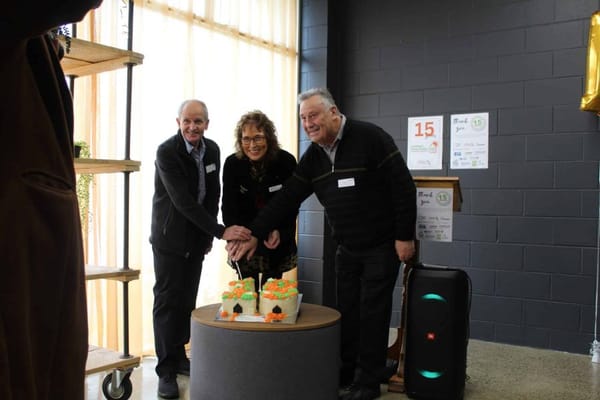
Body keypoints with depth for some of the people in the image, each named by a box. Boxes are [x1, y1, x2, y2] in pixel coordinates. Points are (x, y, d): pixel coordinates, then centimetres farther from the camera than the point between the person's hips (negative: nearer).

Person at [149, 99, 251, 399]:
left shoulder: (212, 150, 1)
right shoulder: (166, 152, -18)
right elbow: (184, 201, -25)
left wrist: (208, 235, 8)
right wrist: (220, 231, -29)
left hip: (197, 238, 5)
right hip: (170, 237, -5)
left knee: (187, 300, 11)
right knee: (167, 301, -1)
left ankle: (179, 355, 26)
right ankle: (166, 369, 8)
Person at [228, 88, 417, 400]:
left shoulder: (370, 138, -17)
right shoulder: (312, 157, 3)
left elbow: (403, 187, -17)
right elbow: (286, 198, 2)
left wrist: (405, 236, -17)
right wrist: (254, 234, -4)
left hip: (381, 246, -6)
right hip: (346, 248, 6)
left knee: (372, 312, 1)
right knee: (345, 311, 11)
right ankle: (345, 373, 27)